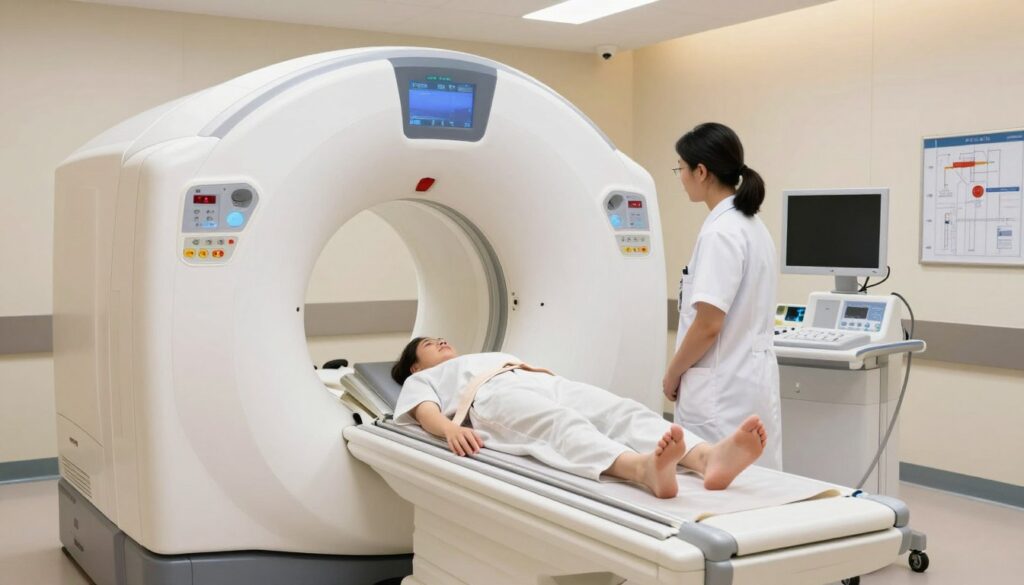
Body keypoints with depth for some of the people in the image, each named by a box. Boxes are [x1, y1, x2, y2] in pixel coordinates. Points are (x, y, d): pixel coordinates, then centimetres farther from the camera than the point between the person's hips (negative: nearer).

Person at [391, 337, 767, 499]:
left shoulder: (494, 356, 47)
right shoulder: (421, 380, 31)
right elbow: (427, 413, 7)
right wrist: (450, 429, -17)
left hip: (548, 383, 6)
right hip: (493, 396, -5)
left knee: (623, 411, -27)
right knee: (561, 424, -39)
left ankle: (708, 457, -56)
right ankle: (644, 469, -71)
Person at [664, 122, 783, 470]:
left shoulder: (721, 232, -18)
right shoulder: (750, 224, 11)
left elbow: (708, 325, -21)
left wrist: (672, 374, -6)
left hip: (722, 390, -9)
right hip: (748, 382, 9)